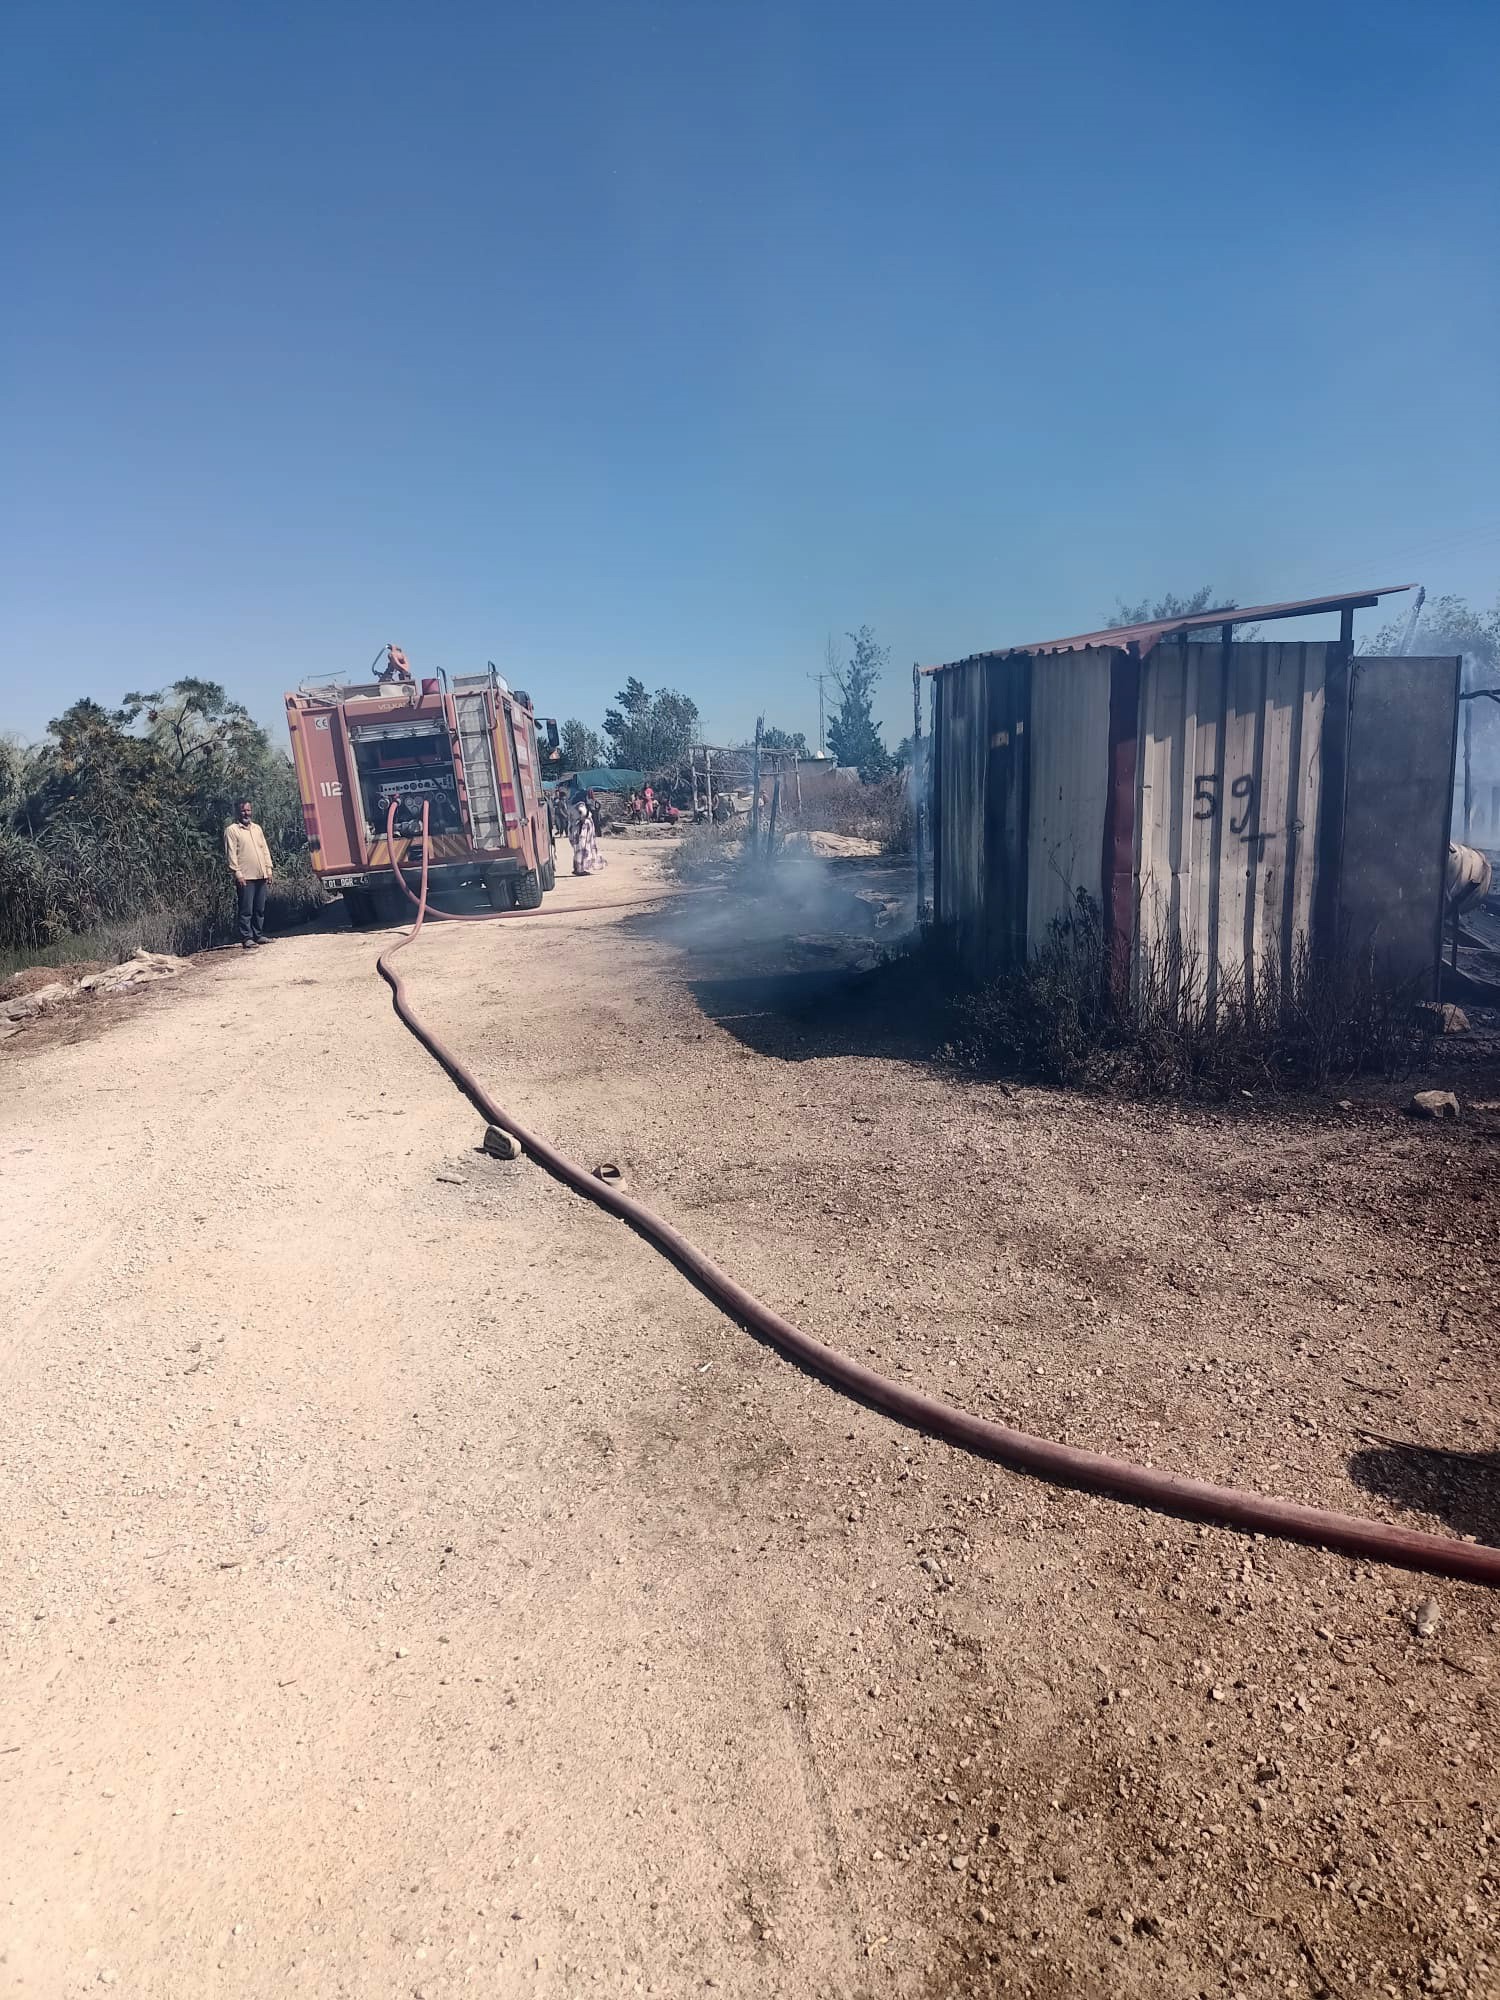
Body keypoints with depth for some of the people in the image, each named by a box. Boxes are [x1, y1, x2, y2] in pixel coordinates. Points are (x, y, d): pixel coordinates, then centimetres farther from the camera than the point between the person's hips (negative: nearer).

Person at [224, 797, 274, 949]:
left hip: (261, 876, 6)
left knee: (260, 909, 9)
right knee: (246, 910, -5)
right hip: (245, 877, -6)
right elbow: (231, 854, -7)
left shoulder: (257, 828, 17)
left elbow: (265, 850, 19)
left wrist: (269, 870, 12)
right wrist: (237, 873, -14)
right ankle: (246, 938, -2)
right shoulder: (231, 830, -2)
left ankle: (259, 935, 17)